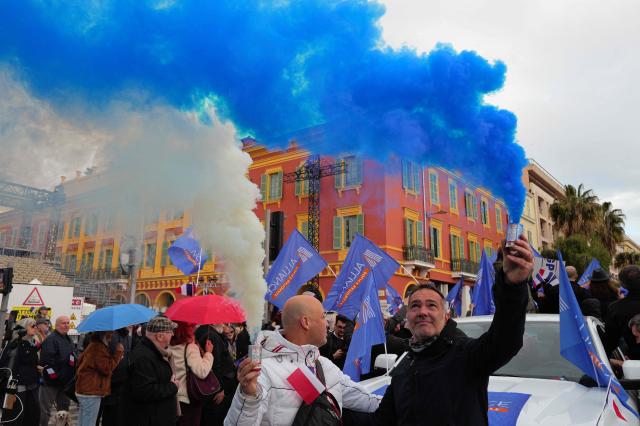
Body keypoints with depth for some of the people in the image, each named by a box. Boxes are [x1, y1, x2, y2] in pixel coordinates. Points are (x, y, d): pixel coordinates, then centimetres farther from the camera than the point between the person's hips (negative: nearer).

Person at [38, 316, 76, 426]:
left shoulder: (68, 339, 14)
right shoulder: (51, 339, -14)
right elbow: (47, 360, -24)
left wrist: (72, 375, 17)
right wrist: (54, 375, -21)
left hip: (65, 381, 9)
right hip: (51, 380, -8)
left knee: (64, 408, 16)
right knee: (45, 408, -1)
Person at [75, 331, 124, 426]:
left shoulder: (93, 345, 14)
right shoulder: (98, 347, -19)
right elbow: (107, 368, -21)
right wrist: (119, 352, -17)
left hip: (85, 390, 11)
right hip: (90, 393, -11)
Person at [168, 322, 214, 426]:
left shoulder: (169, 347, 0)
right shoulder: (190, 347, -20)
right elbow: (202, 371, -29)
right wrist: (208, 353, -18)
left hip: (174, 398, 6)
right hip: (189, 399, -6)